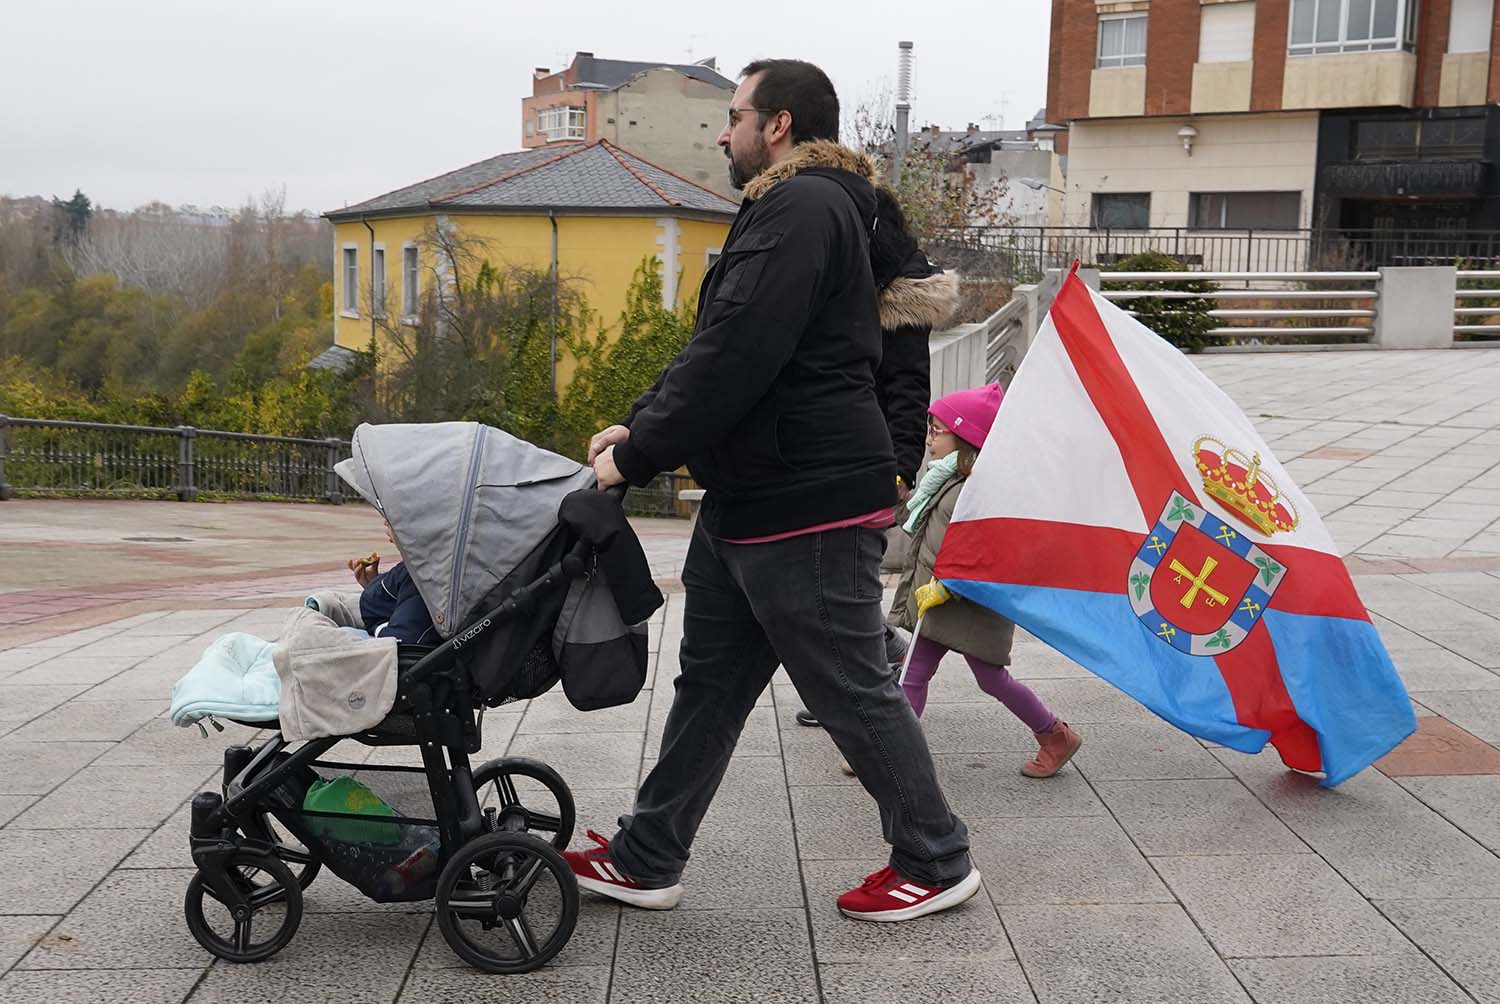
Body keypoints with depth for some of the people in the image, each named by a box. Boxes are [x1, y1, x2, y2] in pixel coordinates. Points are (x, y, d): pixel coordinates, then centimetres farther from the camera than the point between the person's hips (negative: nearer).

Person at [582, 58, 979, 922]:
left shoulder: (801, 208, -16)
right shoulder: (798, 208, 19)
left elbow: (735, 357, -23)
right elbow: (718, 348, 19)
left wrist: (638, 457, -15)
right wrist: (639, 427, 7)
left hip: (809, 505, -11)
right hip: (753, 498, 11)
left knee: (853, 690, 2)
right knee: (711, 682, 14)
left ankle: (937, 862, 18)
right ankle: (646, 859, 24)